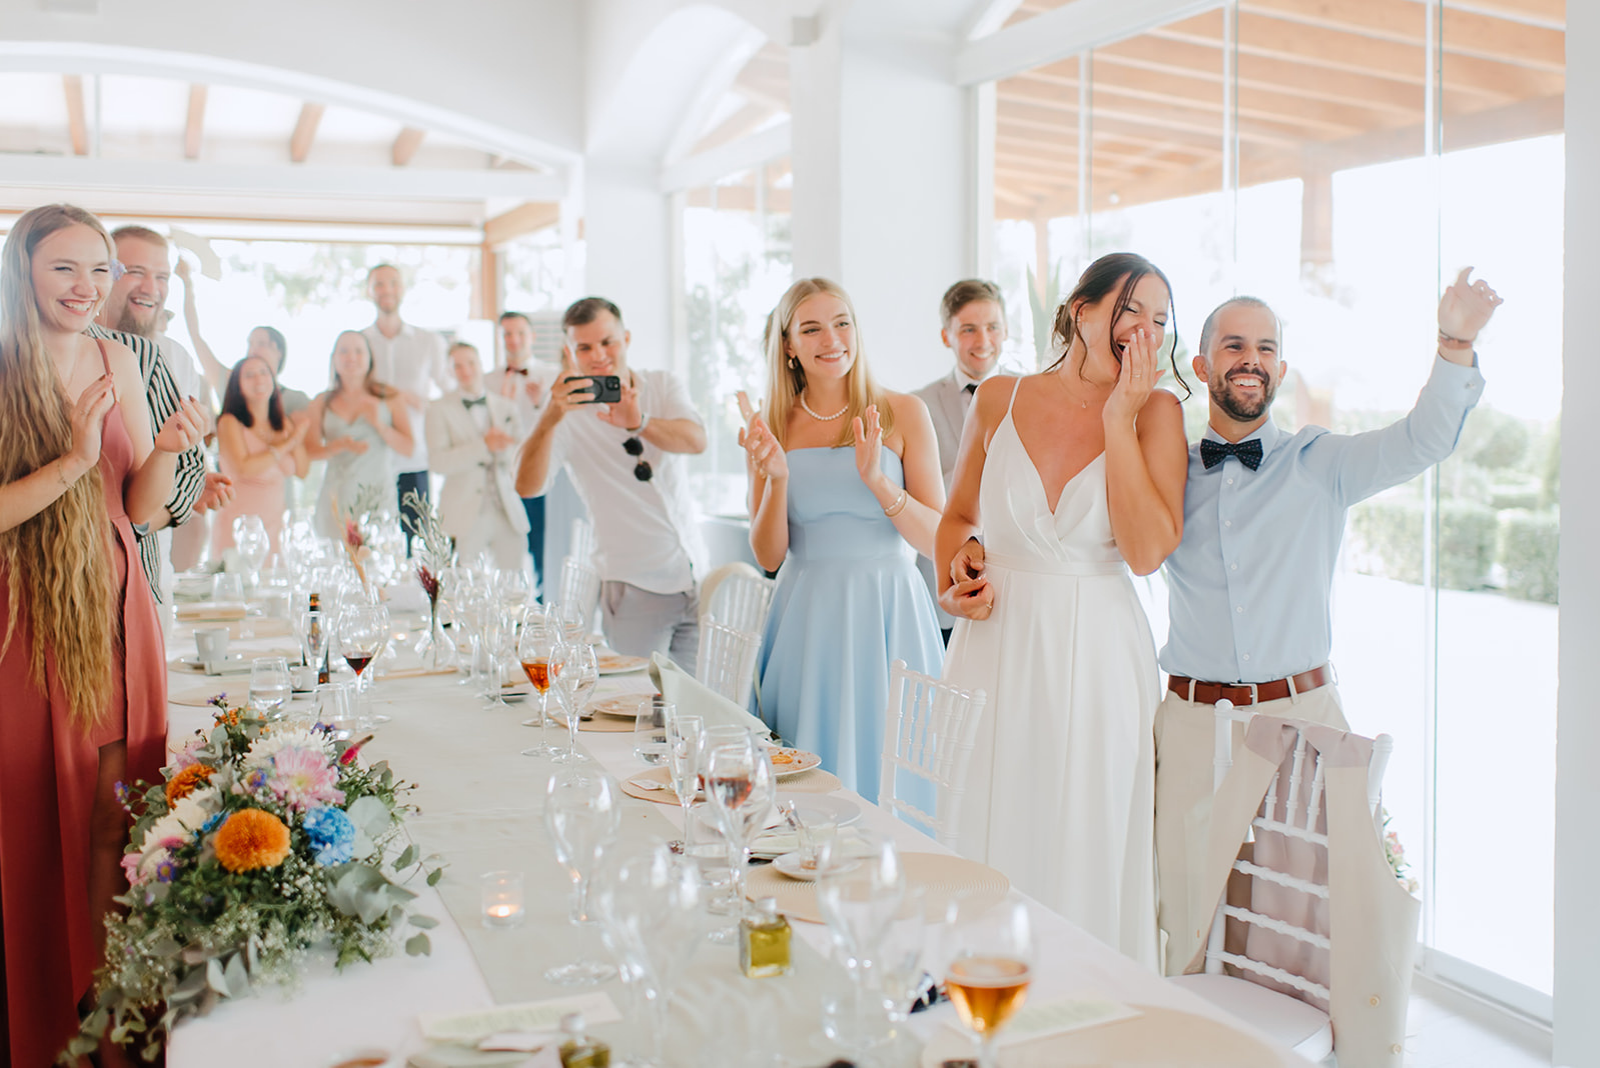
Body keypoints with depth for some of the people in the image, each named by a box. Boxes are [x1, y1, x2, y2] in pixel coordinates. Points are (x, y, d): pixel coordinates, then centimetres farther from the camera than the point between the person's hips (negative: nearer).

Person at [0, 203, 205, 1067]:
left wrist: (168, 451, -9)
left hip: (114, 608, 5)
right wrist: (74, 460, -22)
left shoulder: (118, 363, 8)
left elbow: (142, 509, 8)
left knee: (115, 822, 9)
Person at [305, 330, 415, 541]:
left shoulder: (389, 397, 7)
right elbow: (309, 450, 6)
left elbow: (408, 448, 2)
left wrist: (379, 424, -11)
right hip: (337, 498, 1)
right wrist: (341, 446, -12)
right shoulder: (322, 403, 12)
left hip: (379, 494, -1)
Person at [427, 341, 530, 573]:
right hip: (465, 516, -3)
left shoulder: (507, 407, 15)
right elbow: (439, 462, -10)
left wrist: (503, 445, -10)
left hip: (509, 511, 3)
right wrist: (484, 446, -18)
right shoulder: (439, 409, 3)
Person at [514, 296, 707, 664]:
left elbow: (696, 440, -17)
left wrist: (639, 423, -37)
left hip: (696, 575, 3)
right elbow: (526, 487, -19)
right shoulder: (567, 413, -5)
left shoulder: (664, 385, 4)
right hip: (633, 586, -3)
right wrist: (550, 418, -35)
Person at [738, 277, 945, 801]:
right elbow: (768, 556, 4)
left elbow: (938, 539, -5)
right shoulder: (771, 427, 5)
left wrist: (877, 479, -19)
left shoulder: (903, 413, -1)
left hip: (888, 615, -1)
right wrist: (776, 478, -12)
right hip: (807, 617, 2)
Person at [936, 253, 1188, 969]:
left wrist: (1119, 418, -13)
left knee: (1083, 854, 6)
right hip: (996, 648, 1)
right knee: (983, 839, 8)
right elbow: (959, 516, 17)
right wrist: (956, 572, -3)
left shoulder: (1156, 412, -2)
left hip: (1095, 660, -1)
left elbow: (1147, 550, -14)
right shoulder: (999, 401, 3)